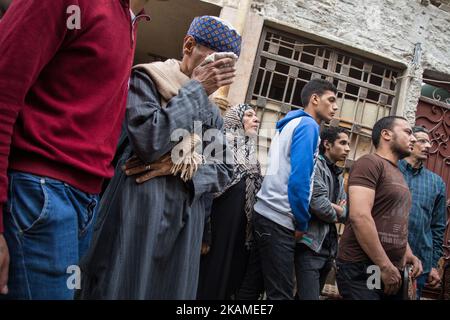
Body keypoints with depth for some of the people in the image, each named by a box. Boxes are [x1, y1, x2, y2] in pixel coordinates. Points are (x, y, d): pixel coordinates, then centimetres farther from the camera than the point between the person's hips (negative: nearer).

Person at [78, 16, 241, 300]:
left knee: (173, 288, 10)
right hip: (140, 205, -5)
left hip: (187, 214, 6)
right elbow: (149, 141, -18)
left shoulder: (213, 112, 16)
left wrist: (192, 178, -9)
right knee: (127, 286, -1)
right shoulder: (147, 79, -2)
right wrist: (196, 89, -10)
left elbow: (224, 169, 13)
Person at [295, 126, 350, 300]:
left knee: (310, 295, 16)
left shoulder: (339, 177, 18)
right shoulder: (315, 165, -8)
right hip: (311, 246, -8)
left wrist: (334, 208, -9)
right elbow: (319, 204, -21)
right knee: (309, 296, -12)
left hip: (329, 248, 9)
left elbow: (348, 214, 11)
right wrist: (336, 214, -2)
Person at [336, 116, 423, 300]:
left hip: (392, 270, 9)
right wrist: (385, 266, -19)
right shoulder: (370, 163, -10)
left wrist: (407, 252, 8)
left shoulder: (397, 174, 18)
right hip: (362, 269, -9)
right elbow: (359, 216, -22)